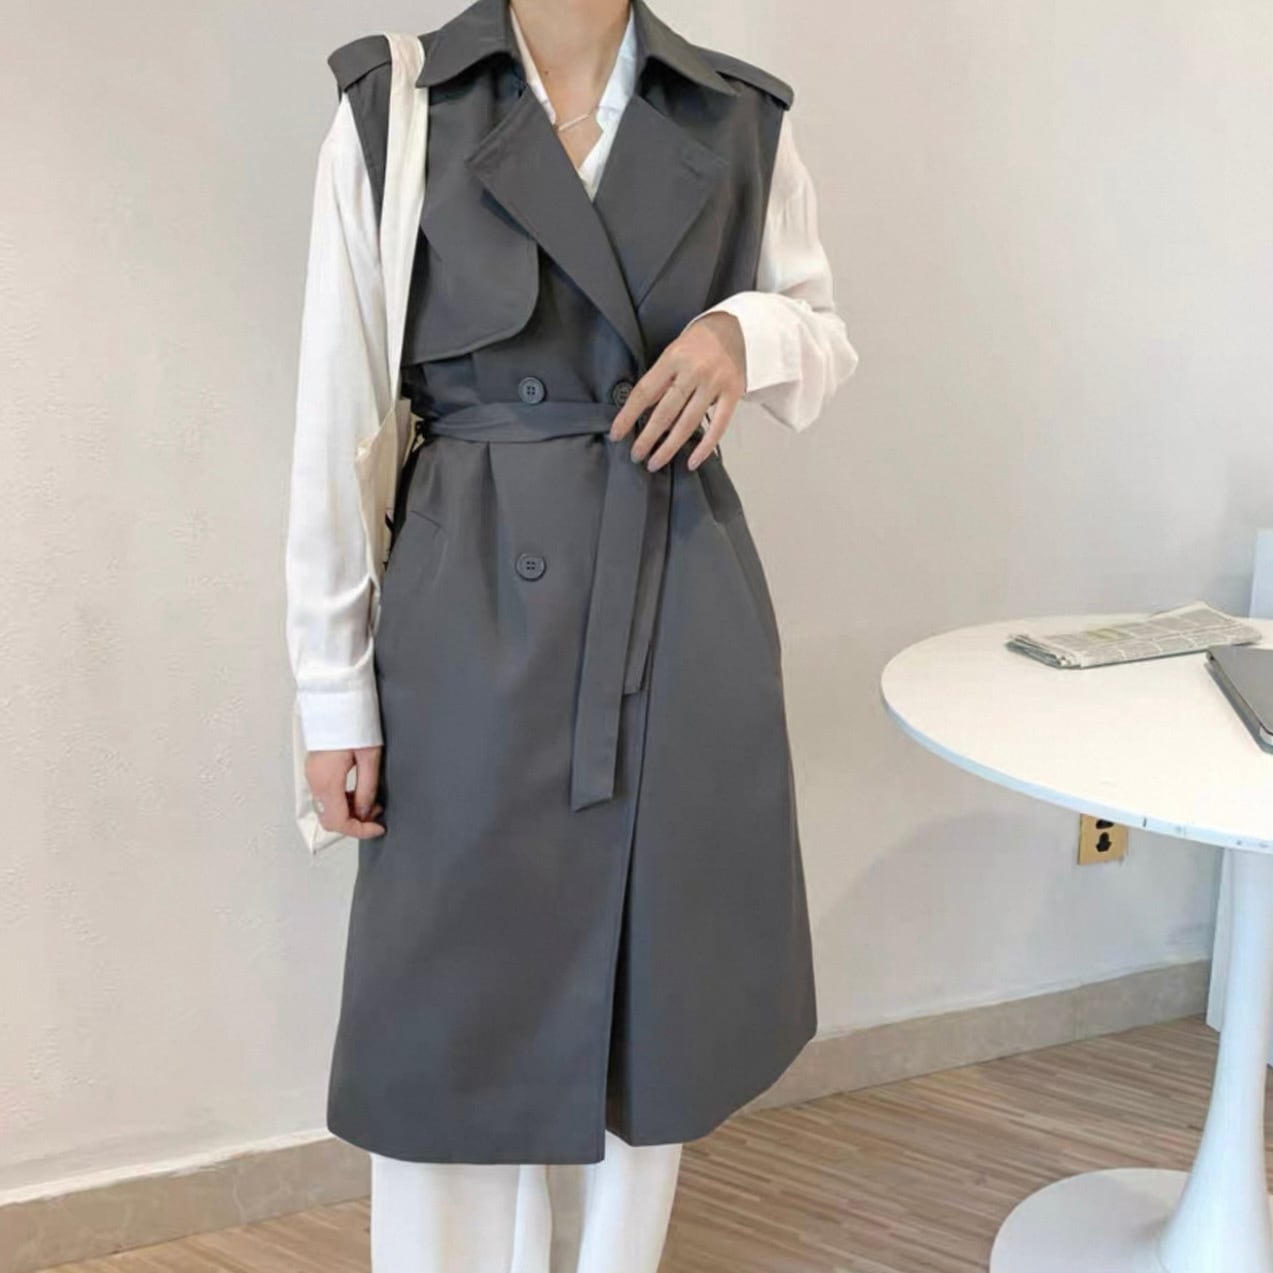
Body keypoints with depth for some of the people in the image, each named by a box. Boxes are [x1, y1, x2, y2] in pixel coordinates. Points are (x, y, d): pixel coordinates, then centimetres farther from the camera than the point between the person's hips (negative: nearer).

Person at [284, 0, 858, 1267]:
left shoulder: (742, 118, 6)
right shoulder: (390, 111, -2)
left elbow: (826, 342, 15)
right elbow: (334, 427, -3)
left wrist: (750, 332, -9)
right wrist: (332, 692, -4)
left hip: (685, 609, 3)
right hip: (475, 618, -2)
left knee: (651, 1001, 14)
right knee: (455, 1018, 6)